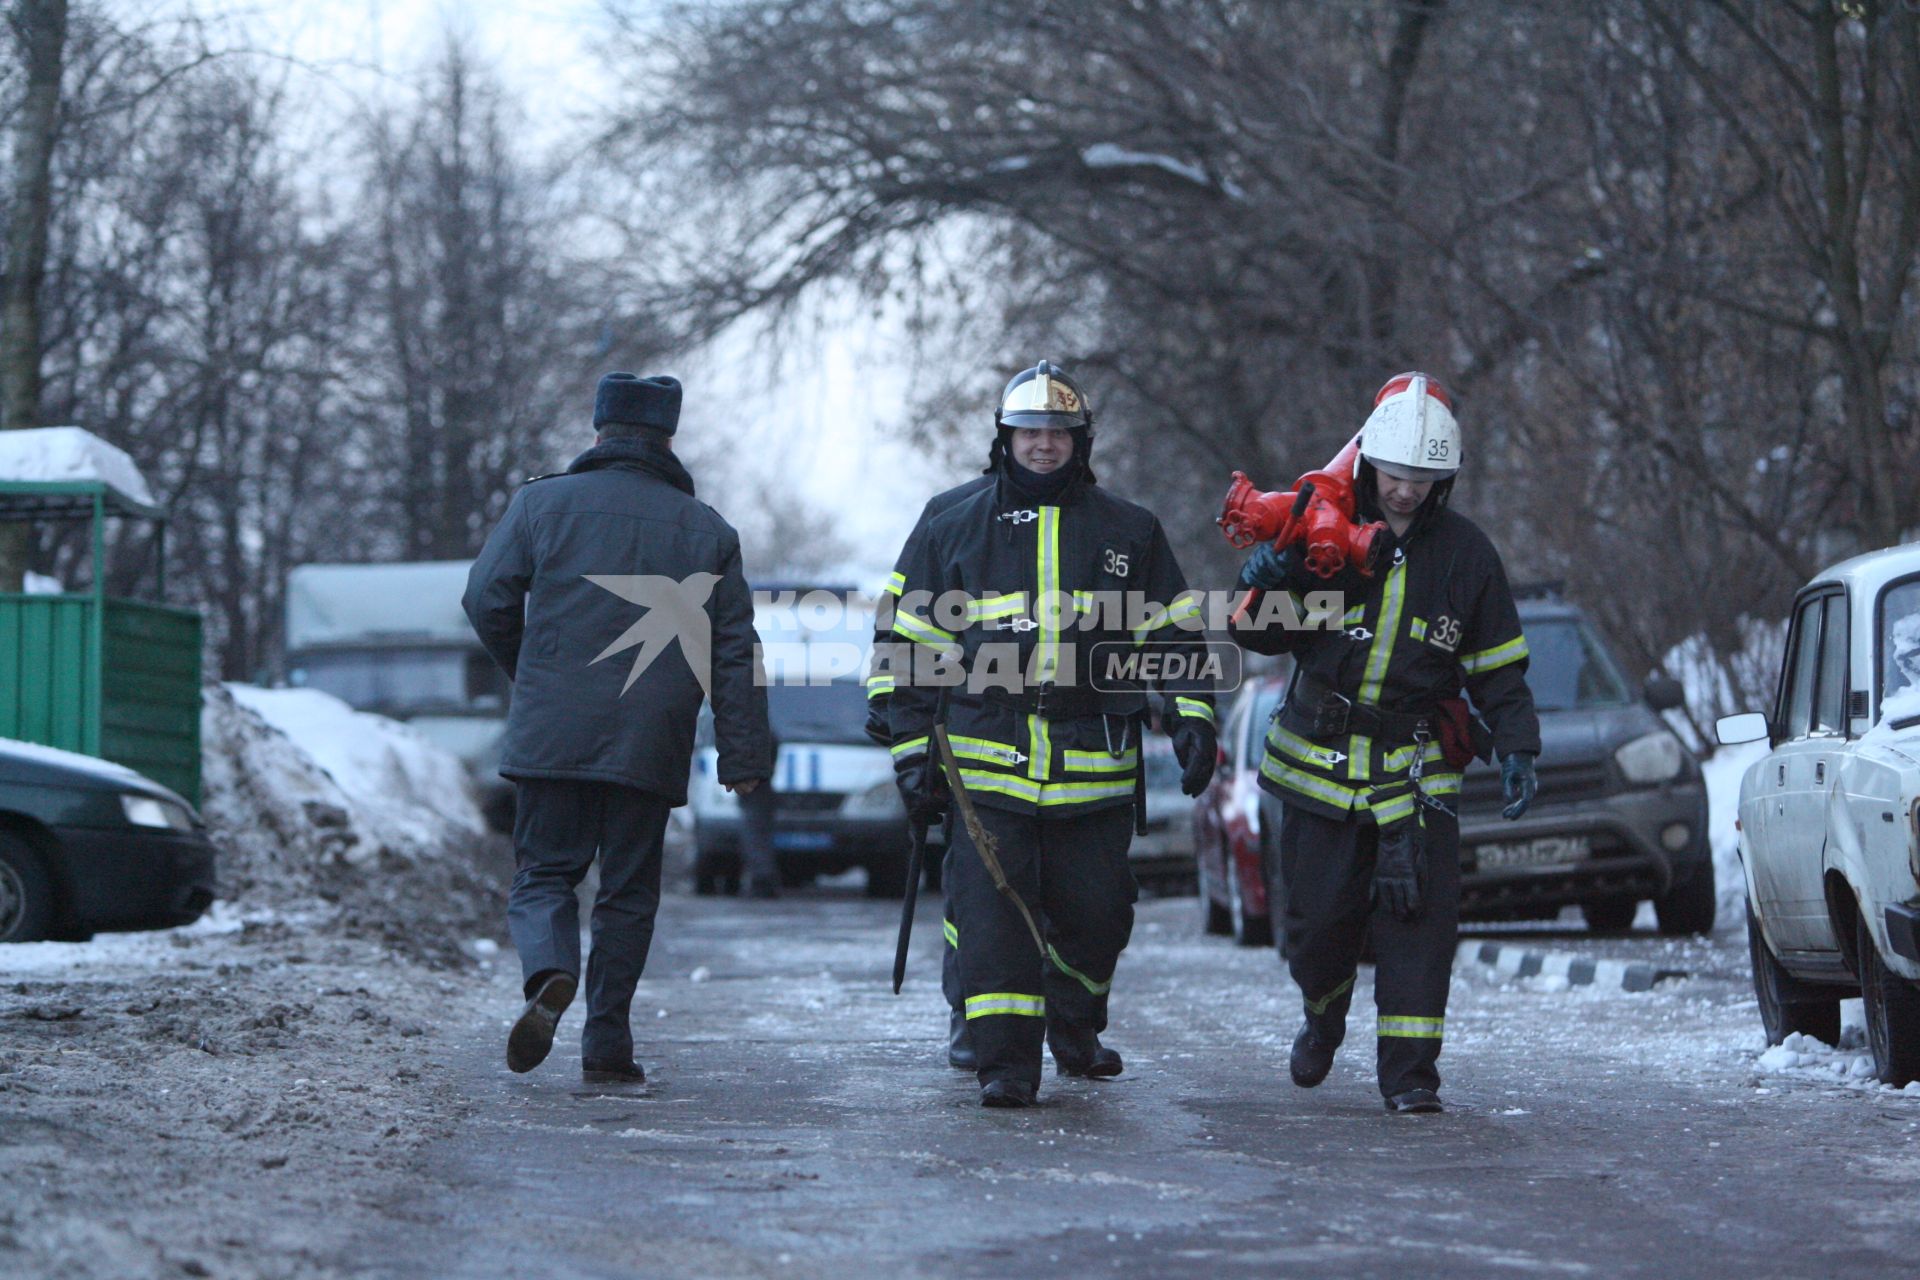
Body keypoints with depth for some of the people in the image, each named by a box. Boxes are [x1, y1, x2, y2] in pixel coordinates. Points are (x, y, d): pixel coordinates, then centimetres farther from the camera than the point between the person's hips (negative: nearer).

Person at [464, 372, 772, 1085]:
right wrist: (744, 756, 7)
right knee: (628, 892, 10)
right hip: (650, 750, 1)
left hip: (549, 735, -1)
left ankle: (550, 975, -22)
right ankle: (607, 1045, 7)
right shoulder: (706, 530, 9)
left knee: (543, 874, 7)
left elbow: (487, 599, 3)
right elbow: (735, 652, 6)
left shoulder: (542, 503, 4)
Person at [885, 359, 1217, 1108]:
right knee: (995, 916, -9)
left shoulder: (1129, 533, 10)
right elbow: (915, 650, 11)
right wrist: (912, 752, 7)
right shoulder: (953, 533, 9)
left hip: (1095, 771, 1)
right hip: (990, 770, -1)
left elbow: (1175, 635, 15)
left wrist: (1193, 718, 3)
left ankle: (1074, 1030, 32)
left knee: (1095, 916, 7)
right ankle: (1006, 1065, -4)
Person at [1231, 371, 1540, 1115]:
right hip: (1318, 762, 0)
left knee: (1419, 919, -10)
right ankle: (1324, 1014, 35)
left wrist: (1517, 749, 0)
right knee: (1317, 920, 4)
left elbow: (1499, 664, 10)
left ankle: (1409, 1071, -6)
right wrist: (1262, 590, -17)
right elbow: (1264, 637, 5)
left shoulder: (1464, 552, 4)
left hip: (1417, 768, 0)